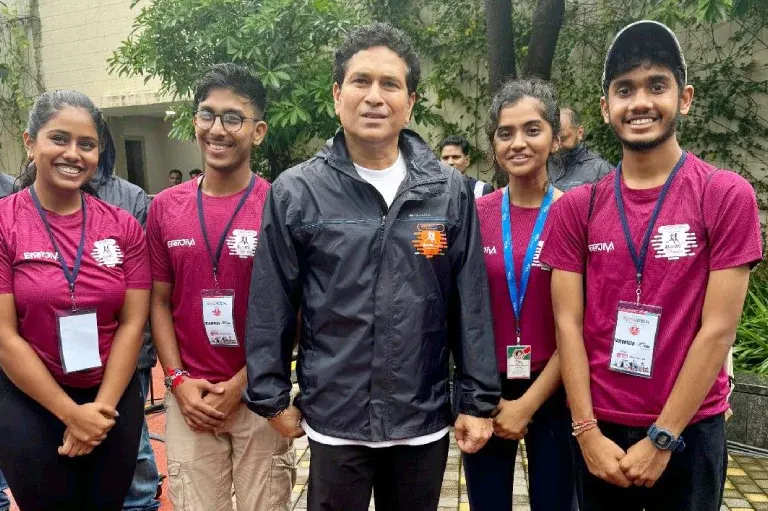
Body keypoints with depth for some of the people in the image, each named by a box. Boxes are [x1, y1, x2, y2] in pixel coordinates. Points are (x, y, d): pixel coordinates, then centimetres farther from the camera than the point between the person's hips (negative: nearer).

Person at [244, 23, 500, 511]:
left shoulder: (449, 191, -3)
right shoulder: (295, 192, -6)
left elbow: (472, 306, -1)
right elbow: (271, 308, -1)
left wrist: (479, 400, 0)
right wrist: (272, 396, 1)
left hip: (424, 420, 2)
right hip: (333, 420, -1)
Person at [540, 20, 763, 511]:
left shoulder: (728, 196, -8)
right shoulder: (575, 208, -1)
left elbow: (718, 329, -11)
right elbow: (569, 323, -3)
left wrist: (662, 438, -11)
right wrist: (588, 432, -8)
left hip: (690, 432, -2)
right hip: (599, 430, 2)